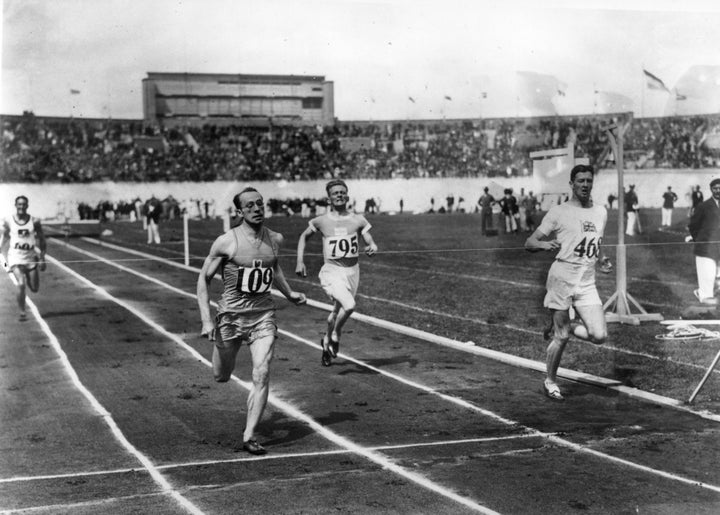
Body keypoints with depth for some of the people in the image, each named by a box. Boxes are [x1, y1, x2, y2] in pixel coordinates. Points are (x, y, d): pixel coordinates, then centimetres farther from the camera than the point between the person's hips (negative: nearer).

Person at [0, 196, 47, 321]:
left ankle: (28, 279, 45)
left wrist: (42, 259, -1)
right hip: (15, 259, -2)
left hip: (30, 259, 2)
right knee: (21, 285, -21)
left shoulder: (34, 221, -4)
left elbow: (42, 241, 3)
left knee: (34, 289, 9)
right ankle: (22, 312, -5)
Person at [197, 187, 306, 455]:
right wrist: (206, 319, -12)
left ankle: (249, 437, -5)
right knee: (221, 377, 14)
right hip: (231, 315, -2)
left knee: (262, 375, -13)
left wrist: (289, 294, 18)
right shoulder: (226, 242, -12)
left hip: (263, 315, 2)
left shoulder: (275, 239, 2)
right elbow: (204, 278, -5)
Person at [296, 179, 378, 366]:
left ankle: (326, 342, 41)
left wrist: (372, 247, -23)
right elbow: (304, 237, 14)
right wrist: (300, 261, 6)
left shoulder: (358, 220, 0)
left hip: (352, 272, 3)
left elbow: (371, 243, 1)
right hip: (331, 272, -3)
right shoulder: (321, 221, -1)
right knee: (349, 305, -25)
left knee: (338, 311, 14)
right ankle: (335, 335, 1)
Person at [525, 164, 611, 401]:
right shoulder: (558, 212, -4)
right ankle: (550, 382, 20)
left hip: (587, 282, 5)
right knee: (561, 338, -2)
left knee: (599, 335, -8)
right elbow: (529, 243, -3)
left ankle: (561, 328, 20)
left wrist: (602, 259, 8)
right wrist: (545, 244, -25)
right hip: (562, 278, -5)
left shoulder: (601, 212, 13)